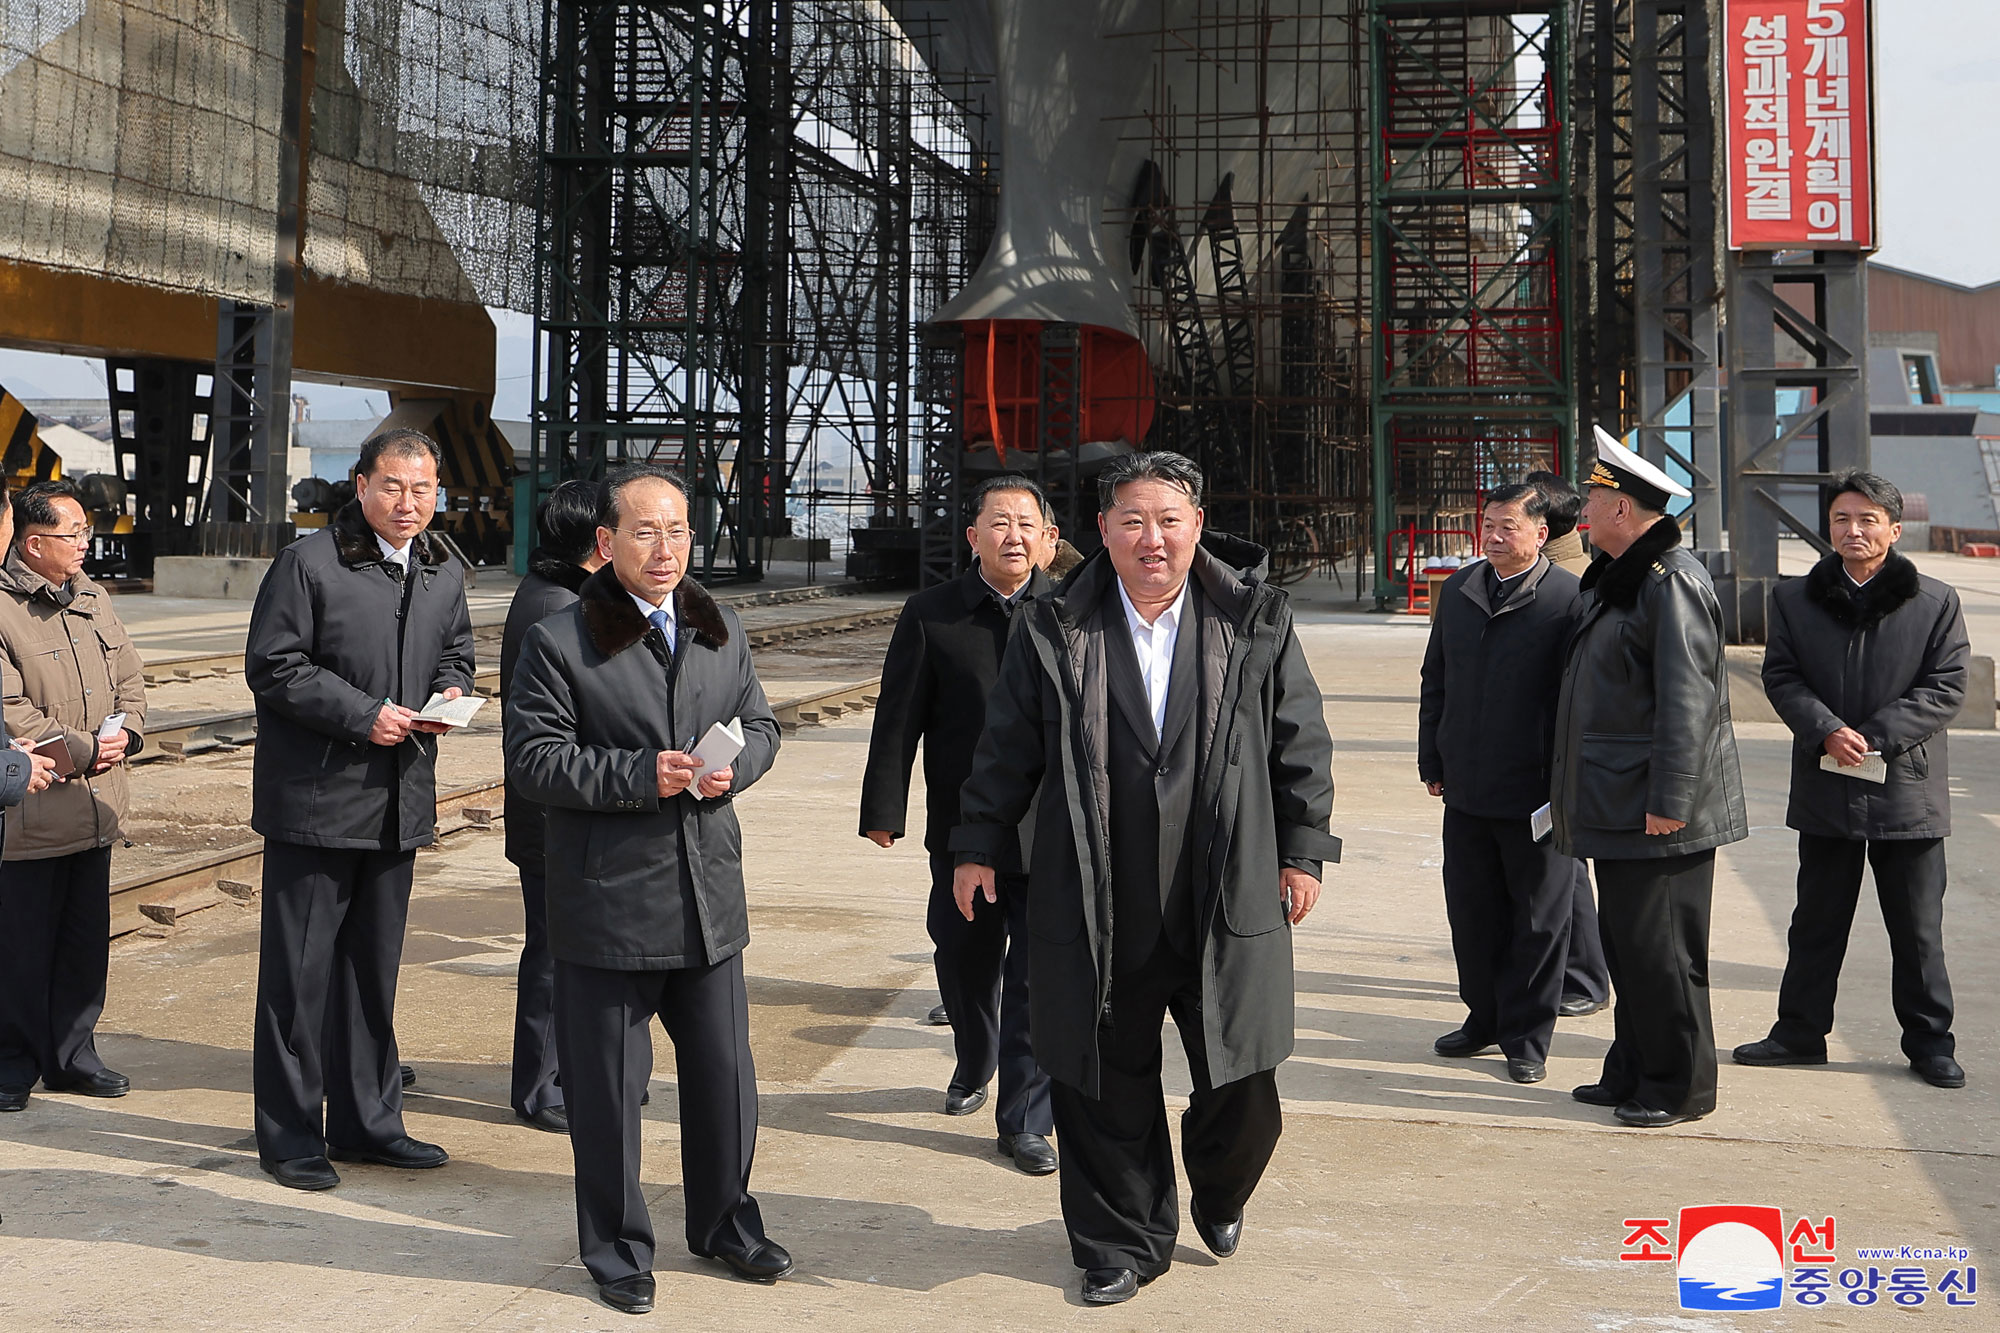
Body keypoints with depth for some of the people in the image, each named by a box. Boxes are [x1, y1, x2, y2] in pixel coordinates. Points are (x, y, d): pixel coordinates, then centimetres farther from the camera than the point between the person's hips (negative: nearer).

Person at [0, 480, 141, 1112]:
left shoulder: (92, 598, 13)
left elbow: (130, 677, 16)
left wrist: (125, 733, -3)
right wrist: (82, 750, -15)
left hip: (95, 808, 7)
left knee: (86, 939, 13)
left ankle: (72, 1054, 25)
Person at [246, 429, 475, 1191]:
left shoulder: (445, 575, 11)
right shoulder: (308, 563, -9)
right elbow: (272, 667, -11)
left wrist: (452, 691, 0)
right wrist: (363, 715, -18)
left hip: (399, 804, 6)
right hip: (314, 799, -6)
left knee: (375, 966, 14)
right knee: (299, 968, 0)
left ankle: (367, 1121, 25)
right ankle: (289, 1134, 11)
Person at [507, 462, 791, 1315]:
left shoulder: (722, 632, 11)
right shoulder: (558, 641, -7)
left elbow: (760, 725, 15)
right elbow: (532, 761, -11)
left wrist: (732, 765, -8)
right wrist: (639, 775, -22)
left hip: (710, 894, 5)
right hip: (606, 901, -5)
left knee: (724, 1073, 14)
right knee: (607, 1088, 6)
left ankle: (723, 1222, 34)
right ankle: (617, 1250, 24)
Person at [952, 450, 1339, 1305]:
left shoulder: (1256, 622, 1)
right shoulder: (1054, 632, 1)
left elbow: (1301, 744, 6)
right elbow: (1007, 748, 9)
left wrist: (1302, 851, 4)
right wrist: (979, 845, 11)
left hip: (1228, 902, 0)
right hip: (1100, 909, 0)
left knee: (1242, 1085, 7)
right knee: (1107, 1084, 8)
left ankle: (1219, 1199, 39)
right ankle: (1124, 1242, 29)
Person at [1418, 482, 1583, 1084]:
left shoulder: (1569, 598, -10)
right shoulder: (1458, 590, 8)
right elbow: (1435, 679, 15)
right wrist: (1432, 760, 12)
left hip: (1537, 791, -5)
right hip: (1466, 787, 5)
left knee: (1537, 918, 7)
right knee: (1471, 911, 15)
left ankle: (1526, 1036, 20)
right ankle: (1484, 1017, 31)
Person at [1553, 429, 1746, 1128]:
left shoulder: (1672, 583, -16)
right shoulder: (1619, 579, 16)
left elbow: (1686, 703, -21)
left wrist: (1669, 801, -23)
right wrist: (1574, 794, 23)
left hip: (1658, 814, -10)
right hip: (1616, 808, 10)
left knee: (1660, 952, -2)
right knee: (1625, 945, 15)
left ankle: (1679, 1087, 9)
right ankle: (1632, 1074, 26)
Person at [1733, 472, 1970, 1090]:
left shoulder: (1936, 603, 0)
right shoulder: (1794, 599, 6)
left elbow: (1947, 687, -5)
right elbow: (1780, 676, 0)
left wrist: (1874, 736, -16)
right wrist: (1827, 731, -16)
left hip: (1909, 789, -2)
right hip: (1825, 788, 2)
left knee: (1917, 927, 6)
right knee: (1816, 920, 12)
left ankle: (1929, 1040, 18)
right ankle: (1800, 1031, 22)